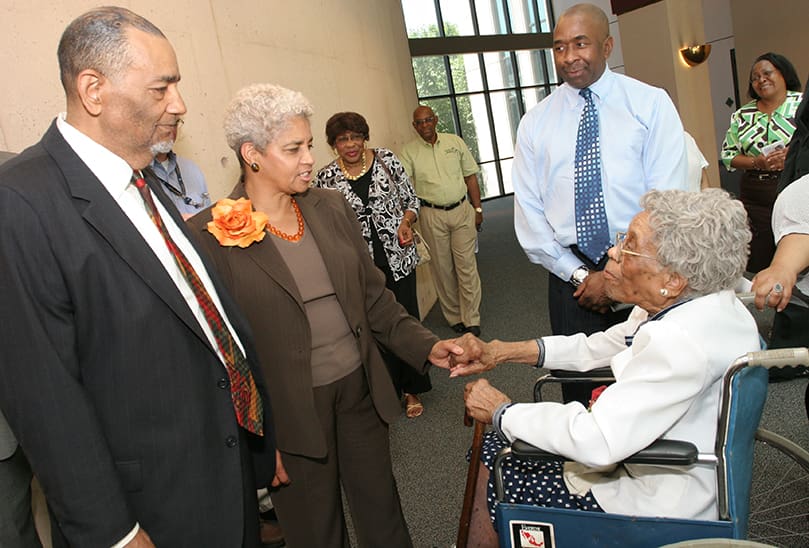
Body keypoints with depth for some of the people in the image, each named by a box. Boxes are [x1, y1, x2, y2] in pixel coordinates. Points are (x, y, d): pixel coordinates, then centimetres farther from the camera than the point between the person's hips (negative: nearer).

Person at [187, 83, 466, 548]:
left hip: (360, 388, 4)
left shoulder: (332, 207, 2)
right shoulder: (212, 235, -13)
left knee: (382, 510, 20)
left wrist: (426, 345, -5)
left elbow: (373, 294, 7)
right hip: (289, 413, -4)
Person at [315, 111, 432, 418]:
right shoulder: (326, 178, -2)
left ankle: (411, 390, 28)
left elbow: (411, 199, 6)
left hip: (398, 257, 1)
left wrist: (406, 221, -12)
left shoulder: (386, 159, -1)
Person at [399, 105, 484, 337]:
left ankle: (471, 320, 10)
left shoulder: (455, 142, 5)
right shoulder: (409, 151, -1)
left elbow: (470, 176, 10)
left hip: (462, 210, 1)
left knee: (467, 266, 1)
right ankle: (454, 317, 21)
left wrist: (477, 209, 7)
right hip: (432, 215, -1)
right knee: (442, 269, 7)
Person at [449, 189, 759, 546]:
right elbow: (600, 348, 7)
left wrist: (501, 411, -20)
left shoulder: (681, 343, -34)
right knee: (492, 448, 12)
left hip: (656, 503, -9)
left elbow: (596, 442, -34)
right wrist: (506, 352, -1)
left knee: (489, 482, 1)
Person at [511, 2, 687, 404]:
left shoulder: (651, 104, 1)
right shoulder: (536, 122, 6)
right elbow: (528, 210, 3)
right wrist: (578, 274, -5)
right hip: (570, 275, 2)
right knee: (579, 387, 8)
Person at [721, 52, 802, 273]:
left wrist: (792, 155, -17)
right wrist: (757, 162, -9)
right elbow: (728, 156, 8)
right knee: (758, 266, 1)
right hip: (756, 201, 2)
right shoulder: (741, 116, 12)